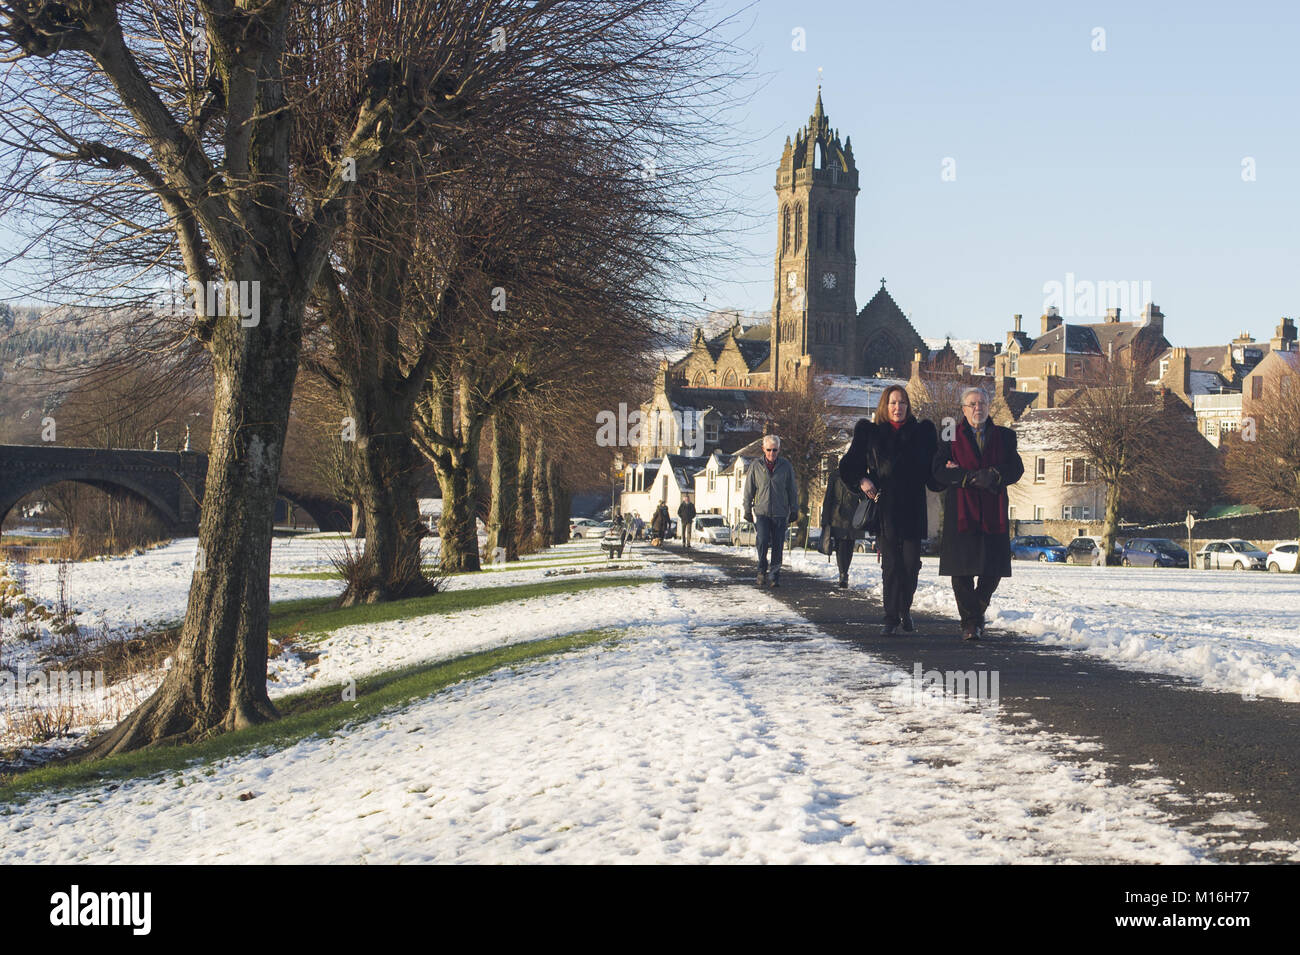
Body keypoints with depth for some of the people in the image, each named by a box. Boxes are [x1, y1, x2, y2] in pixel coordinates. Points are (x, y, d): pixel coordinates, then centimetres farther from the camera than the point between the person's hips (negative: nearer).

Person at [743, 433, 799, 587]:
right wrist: (747, 511, 7)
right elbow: (749, 491, 8)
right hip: (761, 512, -1)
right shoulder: (755, 467, 2)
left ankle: (775, 575, 12)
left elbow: (792, 491, 10)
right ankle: (762, 570, 3)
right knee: (763, 541, -15)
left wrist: (794, 511, 8)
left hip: (780, 513, 1)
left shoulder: (786, 466, 3)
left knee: (778, 546, 1)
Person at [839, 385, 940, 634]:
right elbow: (849, 466, 10)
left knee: (911, 564, 0)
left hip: (912, 510, 1)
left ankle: (905, 610, 19)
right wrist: (862, 481, -7)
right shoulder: (870, 432, 6)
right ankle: (891, 616, 3)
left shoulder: (922, 432, 9)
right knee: (890, 564, -3)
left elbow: (932, 472, 10)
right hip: (884, 508, -1)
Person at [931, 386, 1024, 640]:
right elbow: (939, 471, -4)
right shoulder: (951, 436, 7)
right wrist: (972, 477, -15)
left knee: (994, 569, -1)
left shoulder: (1004, 436, 13)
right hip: (960, 510, -2)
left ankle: (977, 609, 22)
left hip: (994, 512, 2)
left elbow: (1016, 469, 3)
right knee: (962, 570, -3)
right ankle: (970, 621, 7)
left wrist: (993, 477, -14)